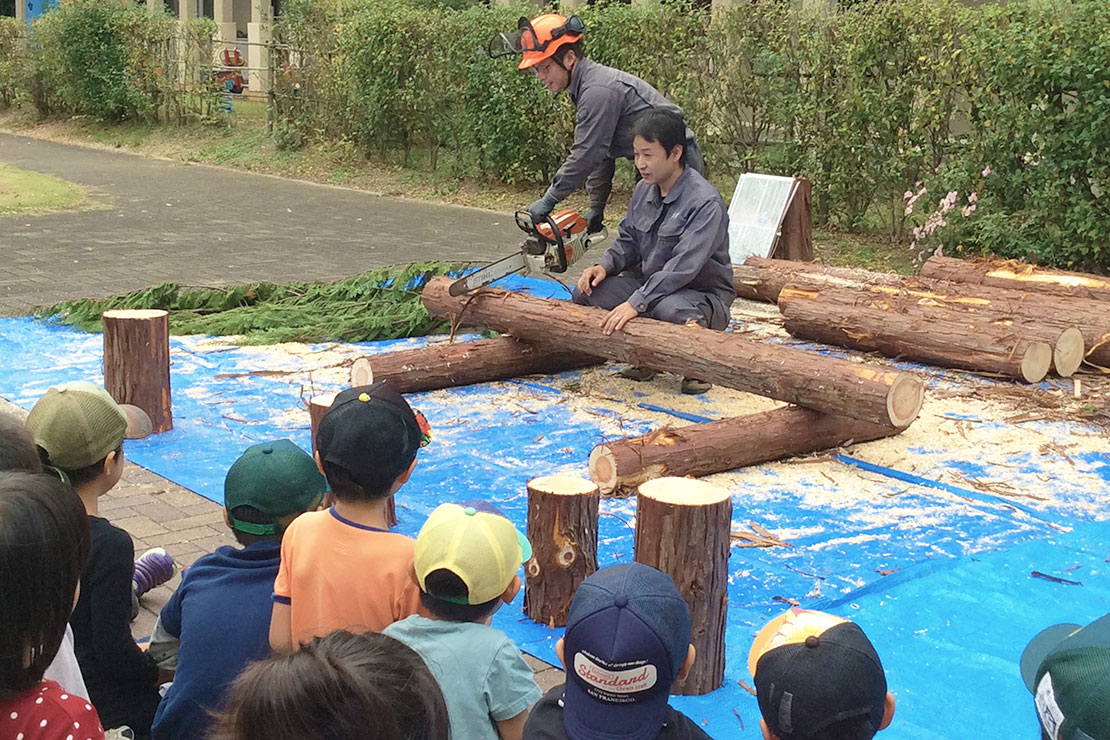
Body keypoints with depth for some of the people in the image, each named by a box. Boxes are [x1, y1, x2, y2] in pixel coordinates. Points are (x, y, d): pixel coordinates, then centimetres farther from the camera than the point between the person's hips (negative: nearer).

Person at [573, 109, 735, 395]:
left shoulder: (705, 202, -21)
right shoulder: (644, 190, 4)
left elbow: (683, 267, -30)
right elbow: (628, 241, 14)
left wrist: (636, 302, -36)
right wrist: (605, 265, -9)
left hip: (703, 295, -7)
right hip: (649, 285, 7)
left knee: (671, 309, -42)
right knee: (586, 292, -13)